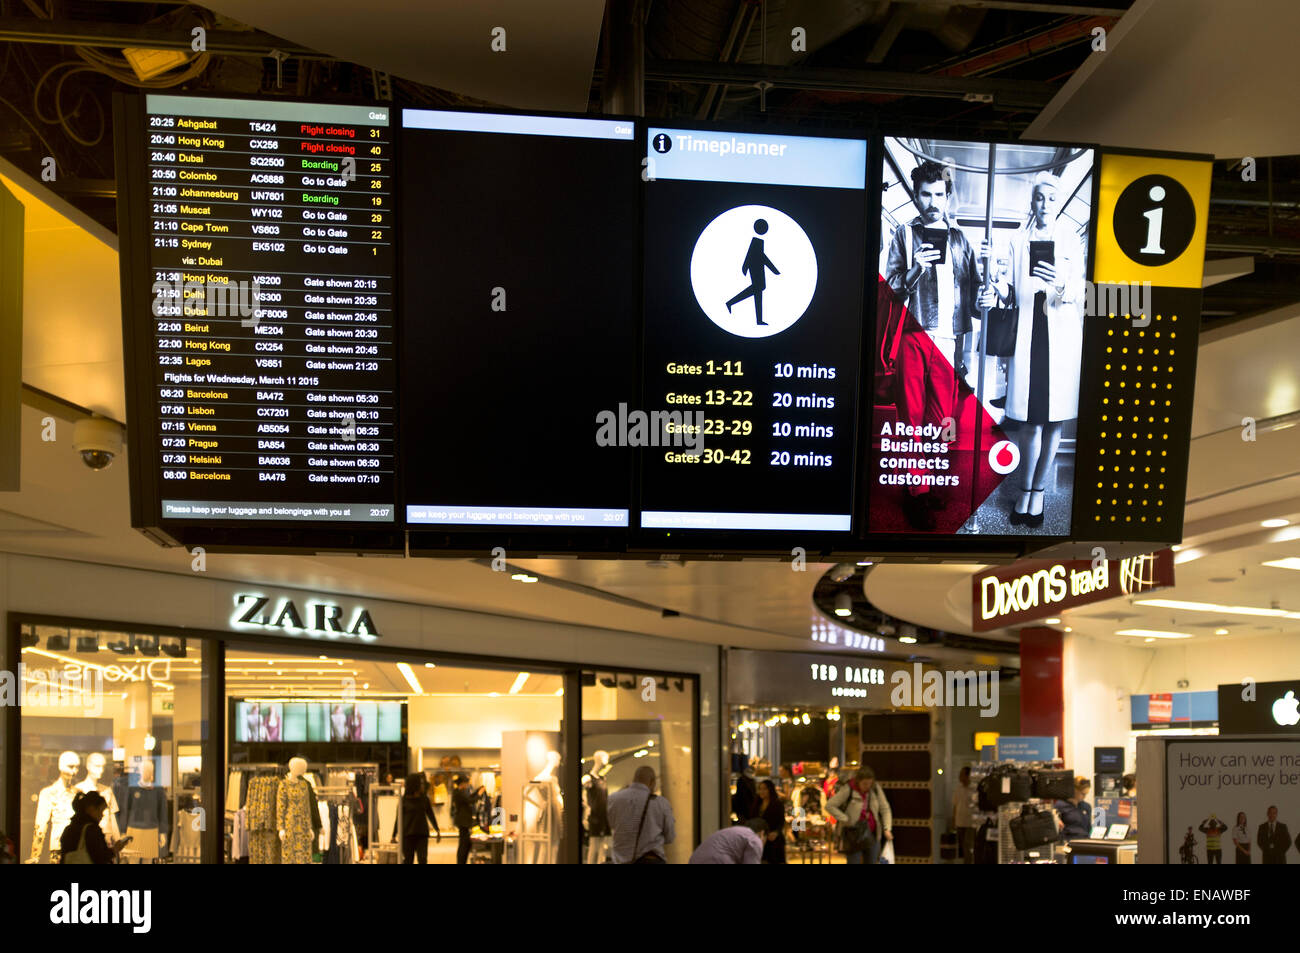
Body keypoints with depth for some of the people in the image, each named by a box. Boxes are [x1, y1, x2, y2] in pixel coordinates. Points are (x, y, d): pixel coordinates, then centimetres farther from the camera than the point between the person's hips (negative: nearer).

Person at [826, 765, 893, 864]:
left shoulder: (876, 789, -3)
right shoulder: (848, 790, -14)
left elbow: (885, 808, 3)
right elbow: (829, 806, -11)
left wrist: (887, 829, -9)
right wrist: (845, 819, -15)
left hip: (872, 835, 4)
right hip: (854, 835, -4)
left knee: (872, 862, 8)